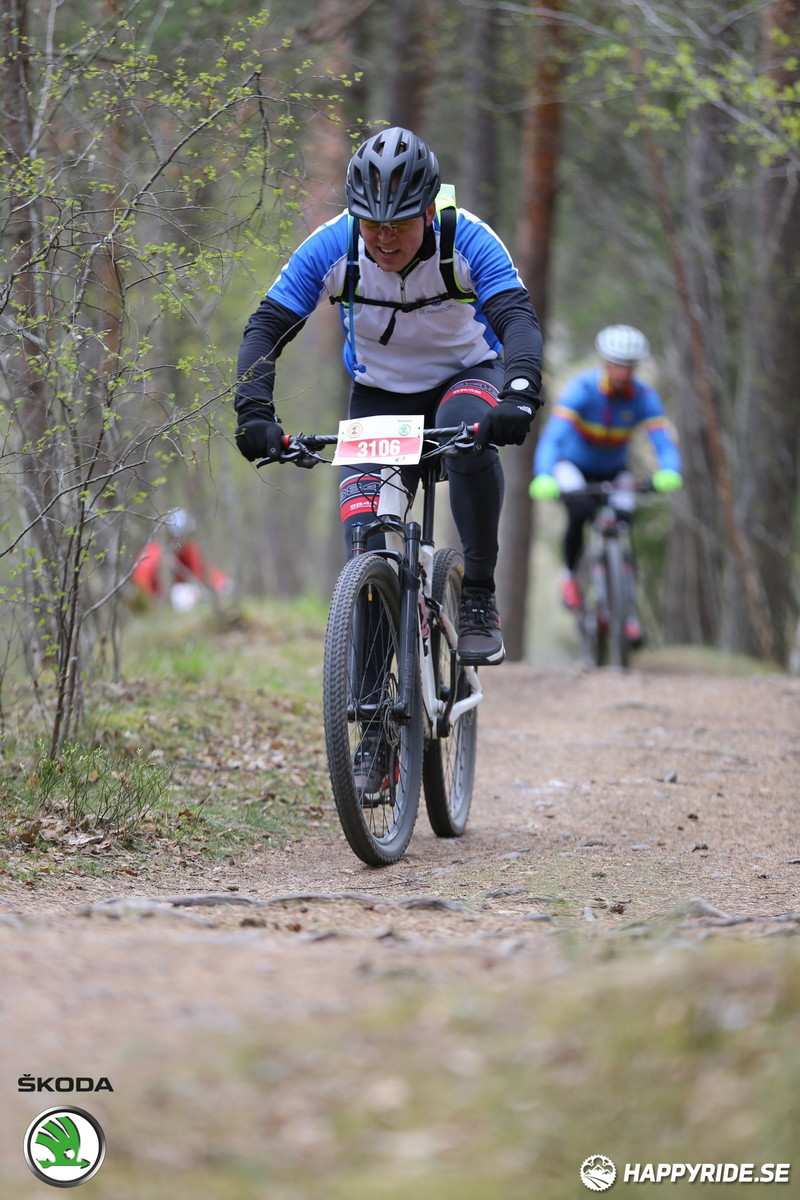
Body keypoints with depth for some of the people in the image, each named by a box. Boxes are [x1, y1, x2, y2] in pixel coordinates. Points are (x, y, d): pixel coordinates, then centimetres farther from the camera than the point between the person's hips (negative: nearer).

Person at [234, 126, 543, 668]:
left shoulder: (467, 241, -26)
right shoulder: (331, 247, -22)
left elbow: (519, 319, -36)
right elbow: (266, 329, -21)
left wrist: (519, 397, -55)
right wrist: (254, 413, -38)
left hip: (465, 377, -2)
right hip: (379, 395, 2)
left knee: (469, 426, -38)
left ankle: (480, 599, -25)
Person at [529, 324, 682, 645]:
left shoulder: (644, 397, -21)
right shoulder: (581, 389, -30)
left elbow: (664, 441, -31)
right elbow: (553, 436, -40)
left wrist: (669, 472, -54)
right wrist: (544, 478, -58)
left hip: (613, 471, 3)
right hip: (573, 465, -3)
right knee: (580, 511, -31)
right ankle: (569, 574, -5)